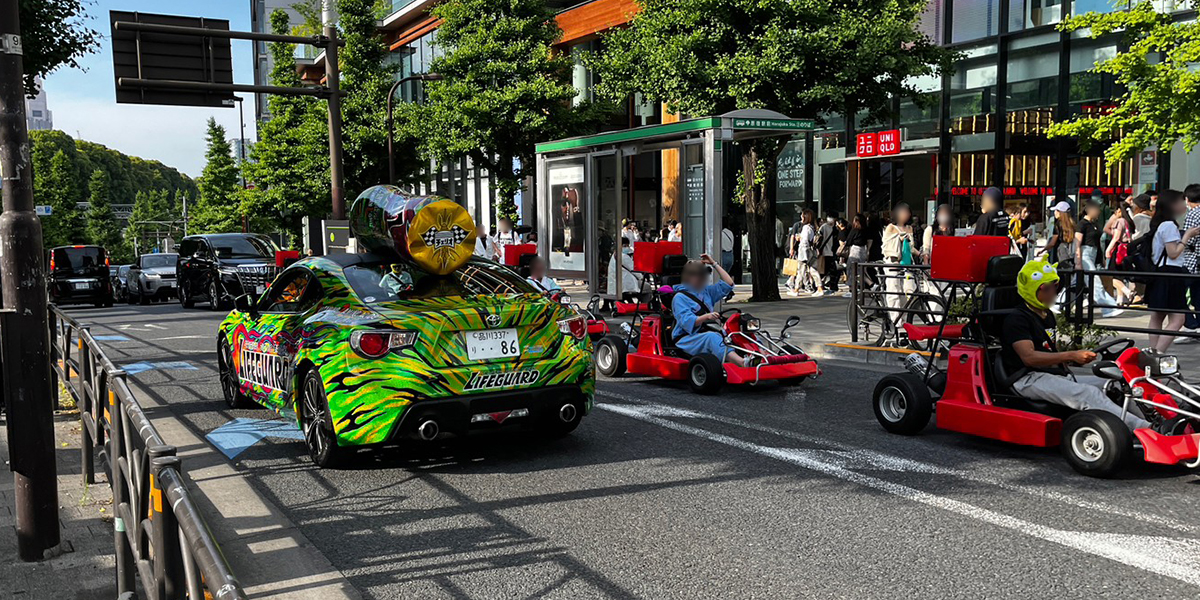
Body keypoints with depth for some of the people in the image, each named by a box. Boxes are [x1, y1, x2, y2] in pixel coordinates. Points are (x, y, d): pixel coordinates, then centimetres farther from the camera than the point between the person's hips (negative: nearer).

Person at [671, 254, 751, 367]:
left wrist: (714, 264, 18)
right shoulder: (680, 297, -3)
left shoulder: (706, 292, 20)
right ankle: (743, 363, -61)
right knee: (712, 337, -38)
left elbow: (728, 283, 20)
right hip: (687, 339, -7)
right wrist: (705, 317, -32)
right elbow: (687, 322, -16)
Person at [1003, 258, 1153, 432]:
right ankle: (1141, 428, -36)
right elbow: (1029, 357, -20)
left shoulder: (1047, 316, 22)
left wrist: (1079, 357, 8)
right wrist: (1071, 355, -23)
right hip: (1029, 379, -10)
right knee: (1087, 393, -29)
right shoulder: (1016, 319, -9)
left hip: (1059, 374, 10)